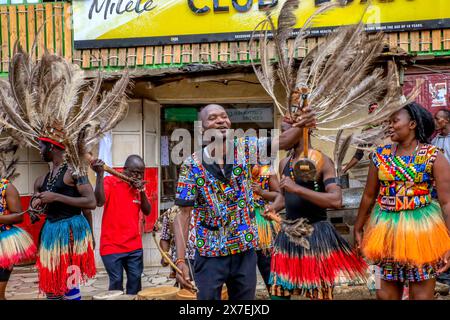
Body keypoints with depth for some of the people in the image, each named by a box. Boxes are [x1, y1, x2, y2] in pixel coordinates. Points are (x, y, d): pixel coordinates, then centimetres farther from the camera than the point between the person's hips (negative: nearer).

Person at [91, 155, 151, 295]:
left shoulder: (139, 186, 9)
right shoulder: (110, 181, -7)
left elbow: (147, 212, 5)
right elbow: (99, 201, -24)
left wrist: (142, 192, -10)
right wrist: (100, 175, -31)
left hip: (134, 246, 5)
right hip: (112, 245, -5)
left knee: (135, 280, 5)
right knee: (116, 282, -4)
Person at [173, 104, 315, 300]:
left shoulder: (244, 148, -2)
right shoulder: (192, 165, -9)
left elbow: (282, 142, -9)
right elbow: (183, 214, -10)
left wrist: (300, 126, -32)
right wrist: (180, 260, -16)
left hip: (245, 249, 3)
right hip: (210, 253, -2)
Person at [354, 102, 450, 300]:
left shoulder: (433, 157, -8)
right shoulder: (380, 155, 3)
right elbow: (369, 196, 10)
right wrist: (358, 228, 12)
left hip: (421, 229, -3)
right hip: (386, 230, 4)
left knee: (421, 295, 7)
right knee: (386, 294, 14)